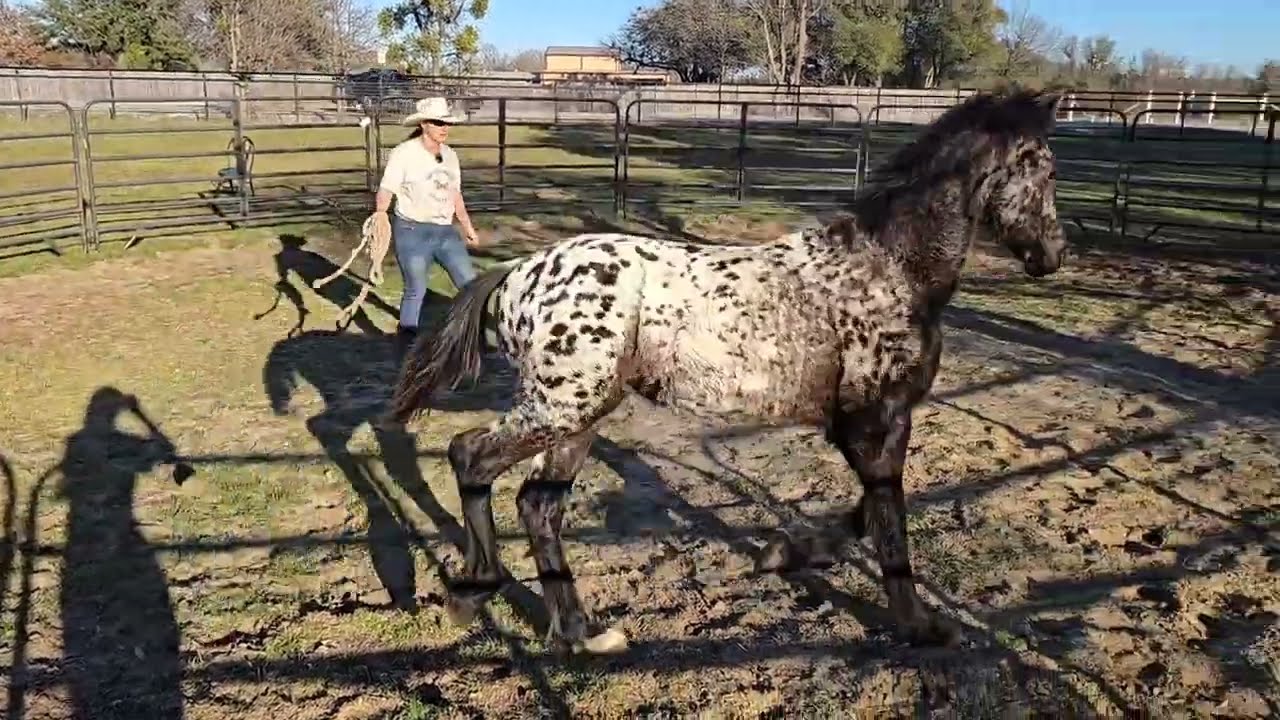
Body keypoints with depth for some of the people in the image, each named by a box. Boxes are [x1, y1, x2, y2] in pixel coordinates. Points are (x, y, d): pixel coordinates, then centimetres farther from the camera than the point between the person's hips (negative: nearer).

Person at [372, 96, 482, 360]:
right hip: (412, 232, -6)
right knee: (415, 291, 1)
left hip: (445, 231, 6)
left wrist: (468, 227, 22)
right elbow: (385, 193, -12)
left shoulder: (449, 155, 8)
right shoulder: (404, 153, -11)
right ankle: (405, 346, 17)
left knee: (470, 282, 6)